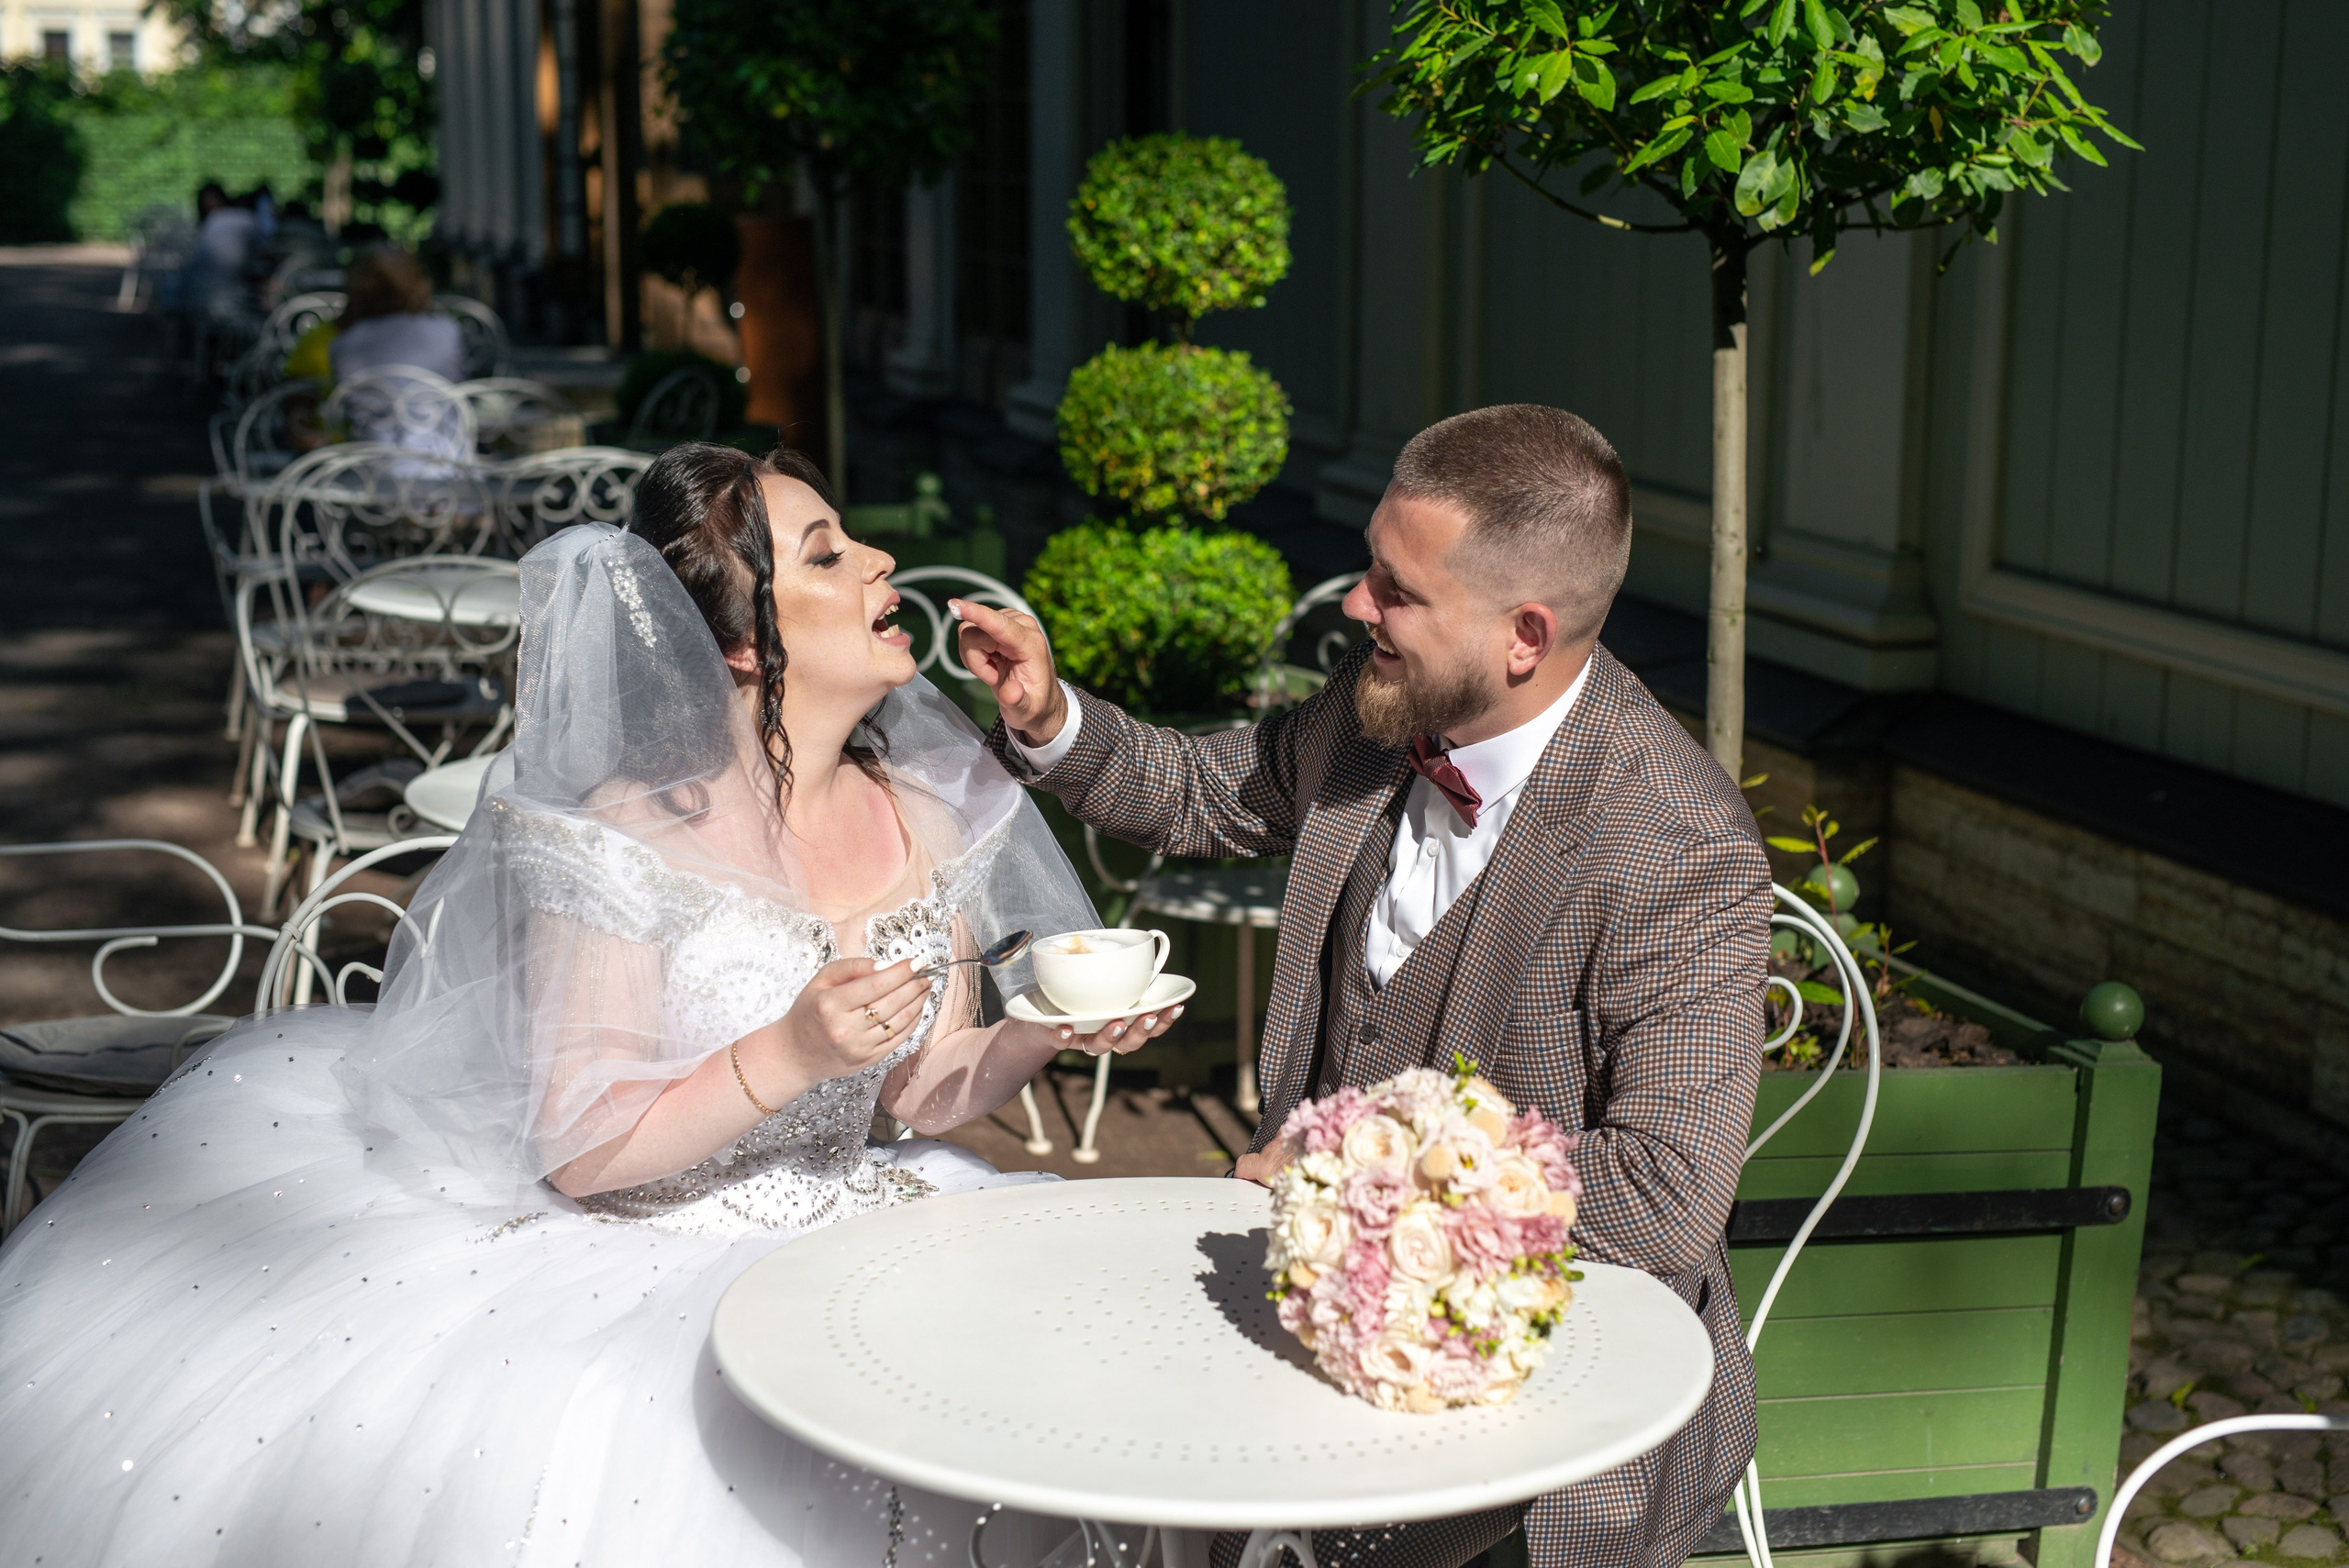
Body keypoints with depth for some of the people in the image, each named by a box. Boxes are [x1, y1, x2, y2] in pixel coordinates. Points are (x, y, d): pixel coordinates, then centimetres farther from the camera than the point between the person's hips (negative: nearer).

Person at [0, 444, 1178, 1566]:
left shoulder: (927, 821, 4)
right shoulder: (624, 842, -15)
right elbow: (580, 1153, -15)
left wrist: (1049, 1025, -7)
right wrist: (788, 1057, -27)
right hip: (627, 1265, -6)